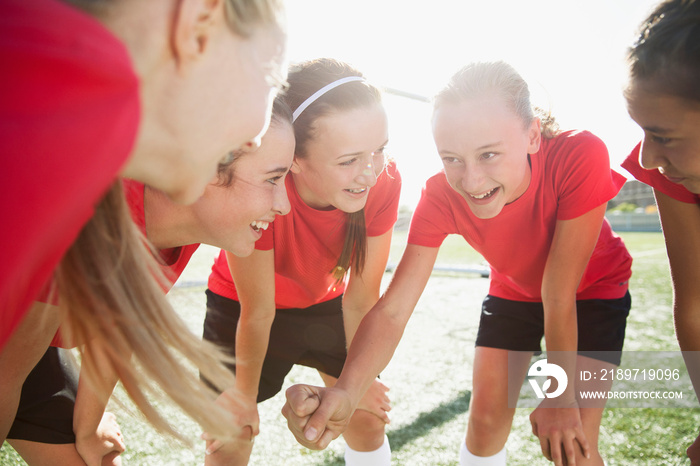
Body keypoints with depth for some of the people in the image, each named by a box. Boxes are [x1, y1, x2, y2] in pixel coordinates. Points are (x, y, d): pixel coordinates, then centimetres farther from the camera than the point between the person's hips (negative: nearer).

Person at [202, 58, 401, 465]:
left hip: (326, 302, 3)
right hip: (240, 306, -2)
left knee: (369, 420, 7)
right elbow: (257, 312, -25)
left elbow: (360, 300, -16)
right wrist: (245, 396, -10)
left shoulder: (384, 181, -28)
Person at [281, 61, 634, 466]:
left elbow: (560, 295, -31)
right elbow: (393, 309, -36)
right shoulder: (441, 197, -29)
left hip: (591, 291, -2)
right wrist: (345, 394, -53)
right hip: (513, 291, 2)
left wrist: (560, 394, -21)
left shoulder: (581, 156, -37)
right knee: (485, 420, 0)